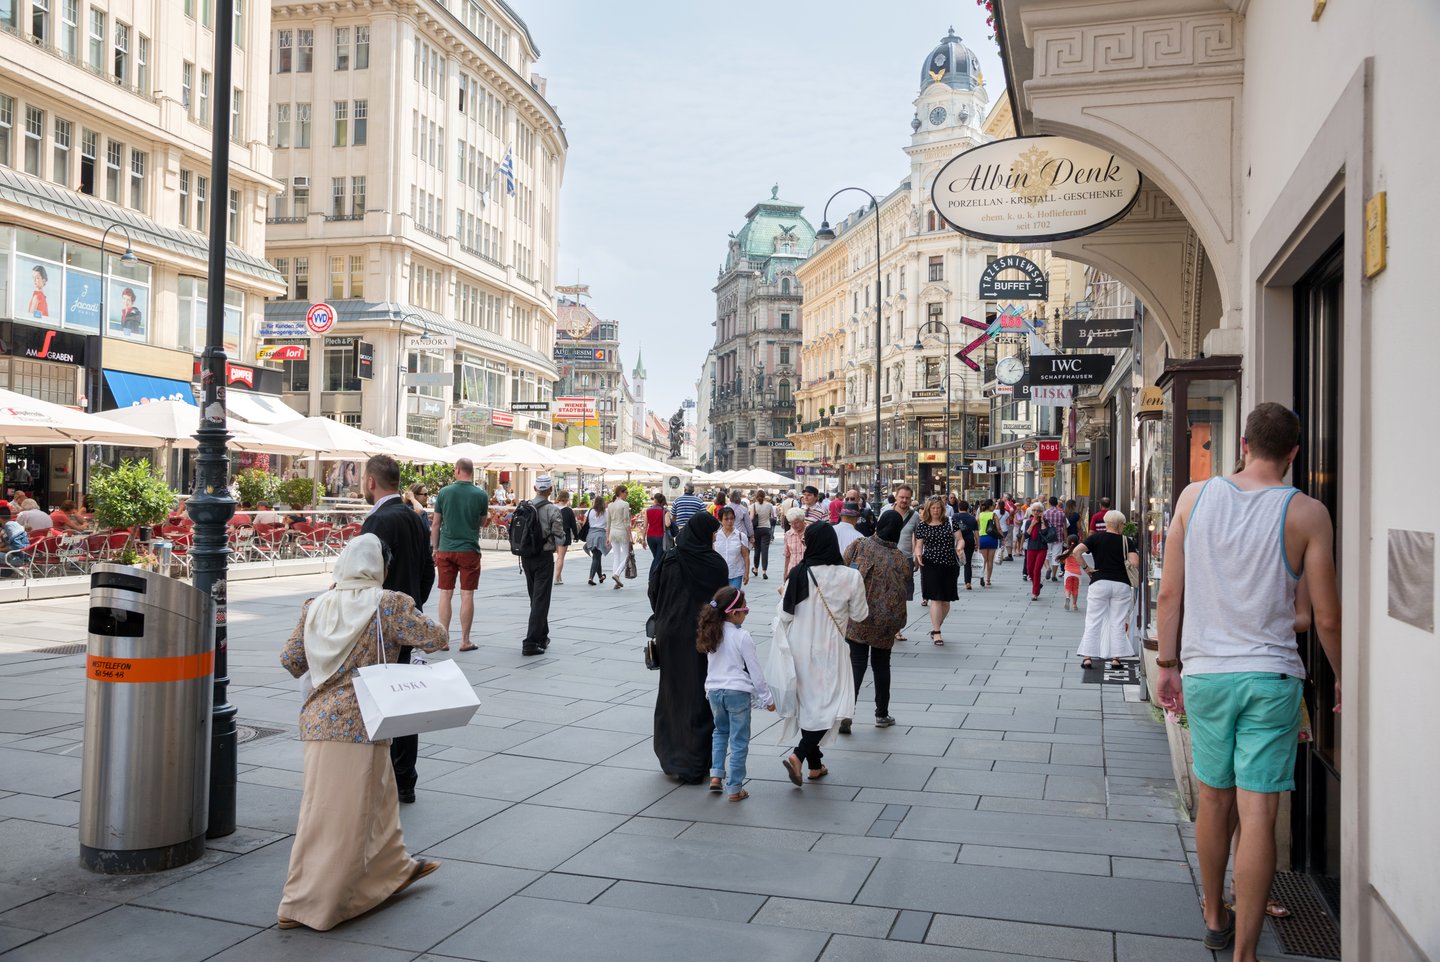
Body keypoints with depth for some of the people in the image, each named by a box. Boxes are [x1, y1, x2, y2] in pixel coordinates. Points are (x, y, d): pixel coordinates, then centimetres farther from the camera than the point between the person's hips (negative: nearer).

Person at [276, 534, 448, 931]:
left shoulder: (317, 606, 5)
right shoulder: (388, 604, -12)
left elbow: (289, 660, 7)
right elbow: (436, 638, -10)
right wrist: (414, 619, 10)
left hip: (321, 717, 7)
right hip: (356, 724, -7)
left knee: (377, 797, 23)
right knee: (338, 816, 4)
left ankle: (393, 868, 40)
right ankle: (302, 905, 12)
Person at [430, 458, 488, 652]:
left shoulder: (444, 492, -1)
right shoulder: (481, 495, -4)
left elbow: (436, 524, 3)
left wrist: (435, 549, 12)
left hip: (446, 549, 1)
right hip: (469, 549, -1)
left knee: (445, 594, 7)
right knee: (467, 595, 3)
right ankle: (465, 640, 5)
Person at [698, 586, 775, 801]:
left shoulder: (710, 633, 3)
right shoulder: (742, 637, -14)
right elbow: (754, 670, -10)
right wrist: (767, 698, -1)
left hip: (714, 690, 6)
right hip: (737, 691, -6)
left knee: (720, 731, 26)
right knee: (739, 740, 4)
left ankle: (716, 775, 16)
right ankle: (734, 788, 7)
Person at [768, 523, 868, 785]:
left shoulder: (797, 574, -9)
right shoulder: (850, 577, -14)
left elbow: (784, 615, -3)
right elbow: (860, 615, -2)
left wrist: (776, 635, 14)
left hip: (798, 648, 3)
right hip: (828, 650, -3)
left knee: (808, 704, 17)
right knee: (829, 705, 6)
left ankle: (815, 764, 26)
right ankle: (798, 755, -12)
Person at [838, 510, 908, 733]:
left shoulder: (859, 546, -7)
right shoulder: (899, 559, -7)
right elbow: (901, 593, -2)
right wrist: (897, 623, 12)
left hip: (856, 620, 0)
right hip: (884, 623, 0)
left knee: (856, 664, 3)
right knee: (881, 666, 16)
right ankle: (882, 715, 25)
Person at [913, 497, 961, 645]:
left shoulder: (950, 523, 4)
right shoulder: (922, 526, 3)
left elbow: (960, 539, 4)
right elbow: (919, 545, 5)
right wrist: (918, 555, -16)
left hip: (950, 566, 2)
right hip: (931, 566, -2)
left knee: (946, 600, 7)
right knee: (936, 599, -9)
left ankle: (935, 628, 26)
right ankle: (937, 633, -4)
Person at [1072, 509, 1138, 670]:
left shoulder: (1096, 538, 2)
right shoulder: (1126, 541, 0)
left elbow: (1076, 551, -11)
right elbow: (1135, 562, -11)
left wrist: (1086, 568, -1)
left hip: (1099, 583, 0)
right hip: (1121, 584, 0)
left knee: (1093, 622, 5)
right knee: (1118, 623, 7)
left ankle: (1087, 657, 2)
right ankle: (1115, 658, 7)